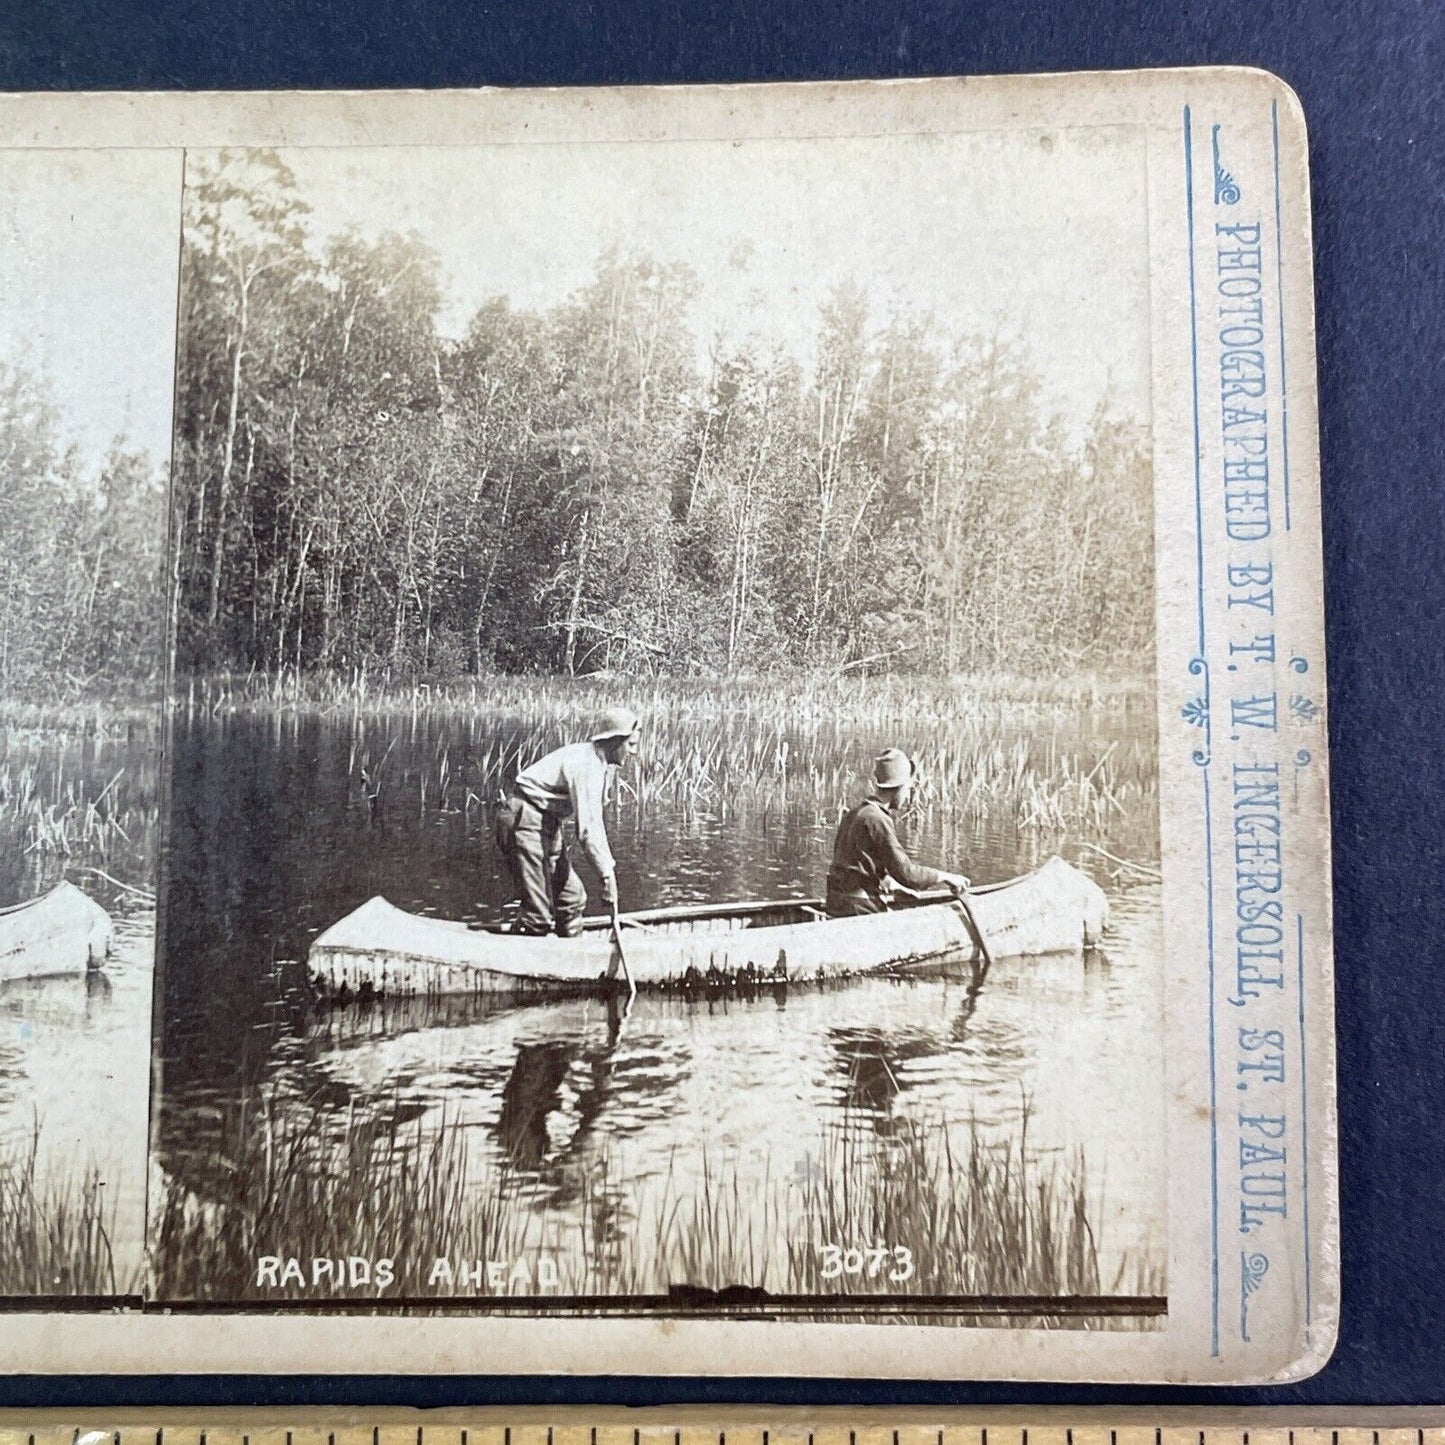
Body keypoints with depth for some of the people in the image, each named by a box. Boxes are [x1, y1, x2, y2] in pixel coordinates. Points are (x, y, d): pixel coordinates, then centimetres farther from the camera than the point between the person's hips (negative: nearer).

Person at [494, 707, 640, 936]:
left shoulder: (596, 763, 12)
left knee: (573, 899, 11)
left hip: (547, 825, 10)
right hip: (525, 821, -10)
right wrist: (607, 876, -22)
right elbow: (586, 830, -25)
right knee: (538, 916, -11)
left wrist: (609, 867, 14)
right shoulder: (585, 765, -20)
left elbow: (594, 822, 18)